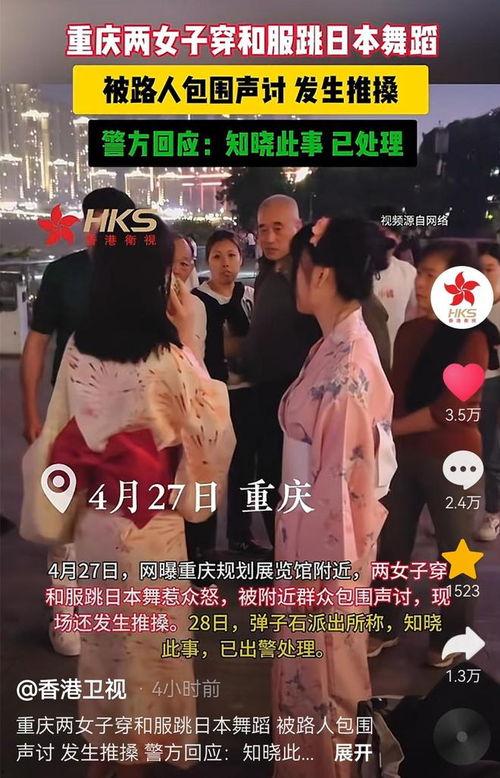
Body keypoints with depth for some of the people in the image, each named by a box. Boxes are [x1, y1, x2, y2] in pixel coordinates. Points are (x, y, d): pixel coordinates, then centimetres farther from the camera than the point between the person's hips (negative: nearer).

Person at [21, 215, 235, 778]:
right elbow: (208, 422, -7)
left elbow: (62, 431, 2)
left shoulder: (79, 346, -6)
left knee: (101, 627, 22)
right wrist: (189, 340, -5)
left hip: (93, 513, 5)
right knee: (144, 633, 15)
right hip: (149, 517, -5)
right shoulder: (165, 355, -22)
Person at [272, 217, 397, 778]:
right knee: (309, 655, 25)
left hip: (328, 531, -9)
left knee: (322, 661, 13)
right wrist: (299, 541, 15)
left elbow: (348, 472, -23)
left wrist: (325, 565, -16)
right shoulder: (335, 346, 2)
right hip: (309, 522, 9)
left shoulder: (349, 364, -26)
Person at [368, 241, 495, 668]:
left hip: (452, 459, -5)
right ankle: (385, 626, 31)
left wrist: (390, 428, -10)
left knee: (453, 550, 11)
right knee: (392, 543, 13)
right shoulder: (409, 331, 6)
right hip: (403, 454, 5)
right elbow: (396, 391, 9)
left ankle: (452, 636, 31)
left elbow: (450, 408, -18)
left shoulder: (471, 337, -13)